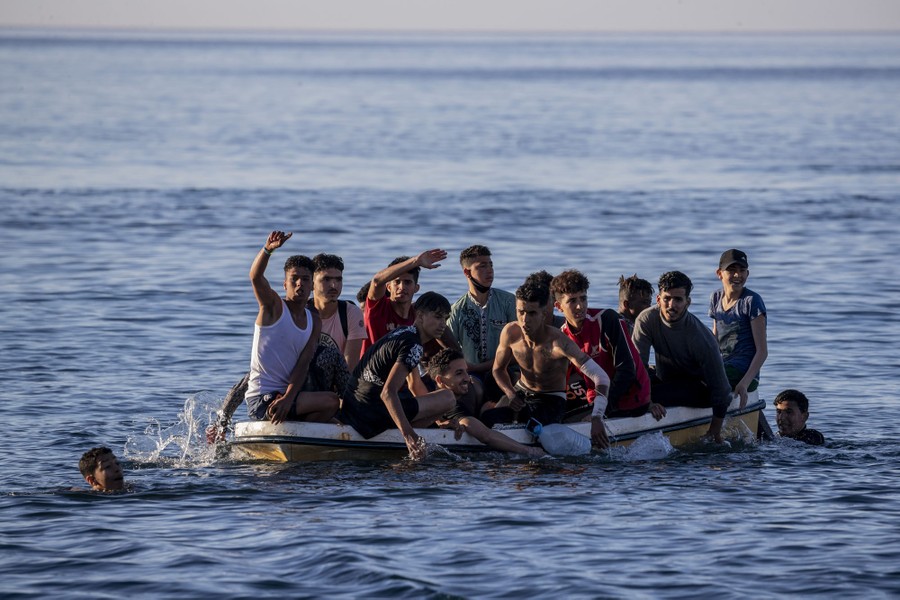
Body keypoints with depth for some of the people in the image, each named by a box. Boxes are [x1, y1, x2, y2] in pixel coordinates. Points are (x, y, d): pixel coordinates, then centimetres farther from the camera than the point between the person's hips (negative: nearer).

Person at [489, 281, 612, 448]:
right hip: (521, 392, 4)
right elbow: (499, 369, 5)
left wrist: (597, 418, -48)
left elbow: (601, 378, -35)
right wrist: (510, 393, -17)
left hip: (551, 400, -4)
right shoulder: (511, 333, -15)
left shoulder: (559, 342, -30)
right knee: (486, 420, -22)